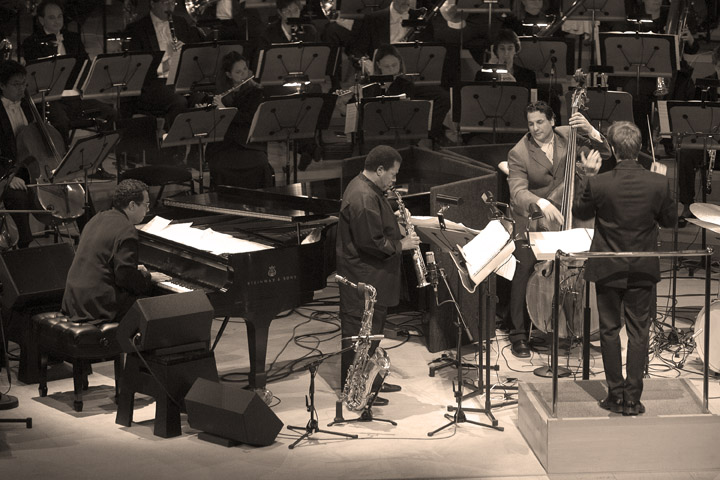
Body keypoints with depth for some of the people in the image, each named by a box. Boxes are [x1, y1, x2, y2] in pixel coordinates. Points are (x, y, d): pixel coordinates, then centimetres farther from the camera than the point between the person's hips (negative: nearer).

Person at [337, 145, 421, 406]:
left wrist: (396, 220, 8)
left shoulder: (368, 189, 11)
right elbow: (371, 242, -26)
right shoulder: (363, 198, -24)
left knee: (371, 330, 19)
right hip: (363, 279, -11)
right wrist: (400, 245, -14)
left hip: (373, 276, 11)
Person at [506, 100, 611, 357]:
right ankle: (519, 334, -2)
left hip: (564, 215, 3)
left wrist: (590, 131, -22)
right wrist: (542, 204, -43)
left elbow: (605, 153, -3)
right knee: (524, 267, -16)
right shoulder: (518, 153, -11)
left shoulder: (567, 136, -2)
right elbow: (518, 191, -24)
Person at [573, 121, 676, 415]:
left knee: (610, 330, 12)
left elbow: (580, 212, 2)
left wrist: (588, 176, 9)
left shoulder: (598, 184, -17)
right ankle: (633, 399, 9)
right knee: (638, 332, 9)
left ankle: (615, 396, 15)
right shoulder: (658, 183, -13)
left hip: (608, 269, -1)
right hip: (644, 269, 1)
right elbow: (670, 220, 2)